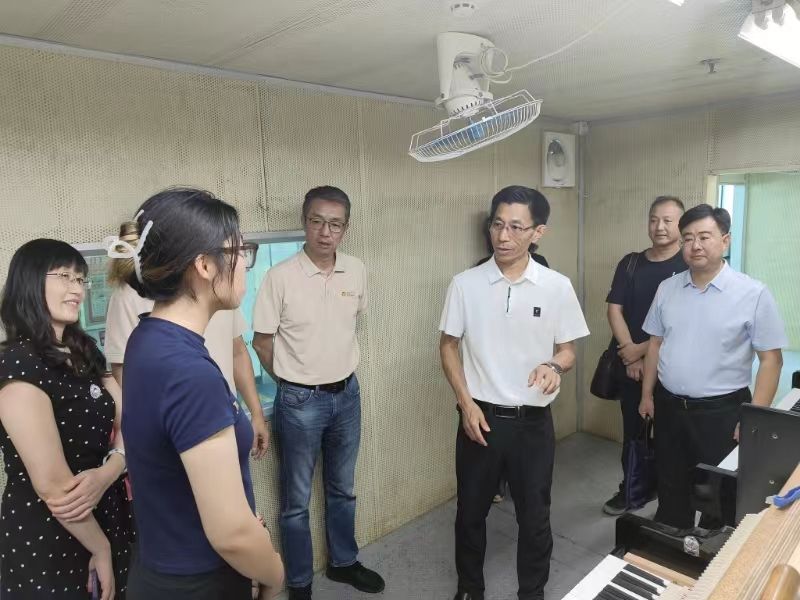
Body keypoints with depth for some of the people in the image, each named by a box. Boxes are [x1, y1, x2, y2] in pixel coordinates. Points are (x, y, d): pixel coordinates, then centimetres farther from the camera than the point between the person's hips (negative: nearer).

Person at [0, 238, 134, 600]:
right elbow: (53, 486, -22)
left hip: (106, 515, 8)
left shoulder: (84, 353, 6)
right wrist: (101, 551, -13)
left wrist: (107, 473, -19)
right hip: (44, 539, -7)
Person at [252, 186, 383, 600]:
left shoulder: (356, 271, -3)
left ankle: (343, 562, 43)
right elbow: (262, 341, -7)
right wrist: (294, 382, 2)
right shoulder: (280, 277, -16)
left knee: (342, 489, 22)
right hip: (300, 402, -4)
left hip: (347, 394, 5)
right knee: (297, 500, 12)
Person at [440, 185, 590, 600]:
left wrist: (554, 366, -21)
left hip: (533, 420, 0)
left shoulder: (557, 287, -6)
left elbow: (568, 350, 2)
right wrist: (466, 403, -7)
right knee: (471, 511, 17)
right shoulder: (465, 284, -6)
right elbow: (448, 346, 1)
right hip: (480, 415, 0)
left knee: (535, 516, 14)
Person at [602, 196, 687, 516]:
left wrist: (643, 350, -12)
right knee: (632, 432, 15)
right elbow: (614, 309, 1)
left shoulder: (690, 267, -9)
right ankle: (629, 491, 31)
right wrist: (629, 352, -10)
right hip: (629, 364, 4)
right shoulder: (630, 263, 5)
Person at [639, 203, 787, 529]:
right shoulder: (667, 288, 2)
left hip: (721, 411, -4)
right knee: (670, 492, 20)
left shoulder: (753, 294, -12)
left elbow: (771, 359, -11)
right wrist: (647, 394, 11)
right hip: (669, 407, 4)